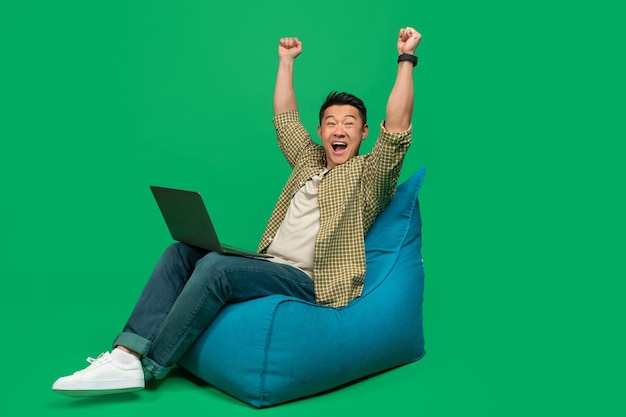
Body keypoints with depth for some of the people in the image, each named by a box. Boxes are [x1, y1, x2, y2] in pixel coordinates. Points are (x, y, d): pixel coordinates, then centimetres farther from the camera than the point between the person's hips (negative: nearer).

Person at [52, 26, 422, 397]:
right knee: (182, 251, -5)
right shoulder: (310, 160, 22)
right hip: (270, 266, 8)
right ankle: (127, 353, -15)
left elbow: (398, 128, -10)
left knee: (215, 265, -29)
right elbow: (285, 119, 31)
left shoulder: (368, 174, 3)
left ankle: (146, 367, -22)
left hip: (309, 281, -8)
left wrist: (406, 59, -10)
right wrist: (287, 61, 33)